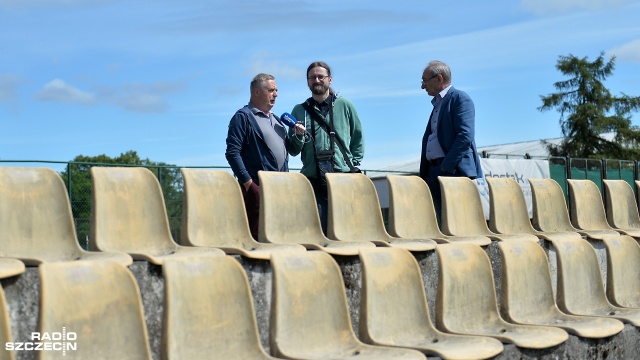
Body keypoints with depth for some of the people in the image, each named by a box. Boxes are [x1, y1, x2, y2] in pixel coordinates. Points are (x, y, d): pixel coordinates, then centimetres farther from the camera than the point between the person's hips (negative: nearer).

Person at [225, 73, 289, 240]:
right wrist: (247, 182, -16)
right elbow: (232, 152, -11)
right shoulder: (243, 116, -3)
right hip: (256, 187, -7)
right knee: (257, 237, -8)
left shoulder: (276, 119, 22)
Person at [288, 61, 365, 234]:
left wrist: (353, 165, 6)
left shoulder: (344, 106, 9)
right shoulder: (300, 111, 10)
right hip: (313, 180, 0)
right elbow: (293, 151, 10)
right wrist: (298, 136, -9)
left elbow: (358, 138, 15)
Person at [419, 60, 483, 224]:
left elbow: (465, 136, -16)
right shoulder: (437, 104, 24)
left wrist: (446, 167, -19)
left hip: (455, 171, -9)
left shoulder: (460, 98, -4)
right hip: (435, 172, 9)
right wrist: (424, 173, 12)